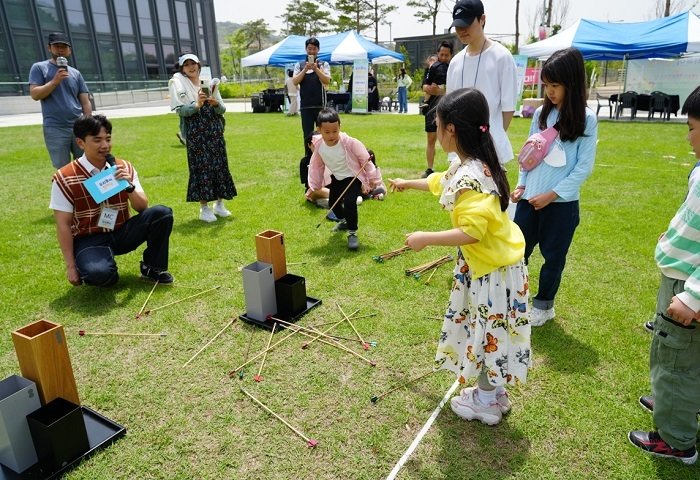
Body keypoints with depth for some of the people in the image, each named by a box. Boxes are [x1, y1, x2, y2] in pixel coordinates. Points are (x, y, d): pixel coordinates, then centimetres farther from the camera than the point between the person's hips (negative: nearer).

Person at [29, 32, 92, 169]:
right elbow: (34, 94, -6)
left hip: (78, 127, 3)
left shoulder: (75, 73, 13)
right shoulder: (39, 68, 4)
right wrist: (55, 81, -15)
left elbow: (85, 102, 11)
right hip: (55, 129, -3)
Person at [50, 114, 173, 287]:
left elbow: (143, 208, -1)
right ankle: (106, 272, 4)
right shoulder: (65, 178, -12)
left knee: (162, 213, -21)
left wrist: (129, 186, -21)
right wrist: (70, 266, -9)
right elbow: (63, 225, -9)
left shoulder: (124, 168, 0)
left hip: (121, 233, 4)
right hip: (89, 240, -4)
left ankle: (152, 266, 0)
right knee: (98, 273, -37)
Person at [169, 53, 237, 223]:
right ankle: (204, 208, 5)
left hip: (215, 131, 4)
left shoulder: (210, 83, 10)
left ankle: (219, 204, 19)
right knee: (201, 167, -4)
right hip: (196, 133, -3)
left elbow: (222, 110, 7)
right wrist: (197, 105, -23)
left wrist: (216, 103, -14)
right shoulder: (179, 83, 1)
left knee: (220, 165, 5)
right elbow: (180, 110, -7)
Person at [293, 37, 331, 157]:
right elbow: (295, 82, -4)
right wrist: (305, 69, -14)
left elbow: (327, 81, -8)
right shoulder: (299, 65, 8)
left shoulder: (324, 64, 6)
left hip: (320, 105, -1)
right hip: (305, 106, 1)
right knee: (307, 135, 6)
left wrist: (316, 68, -18)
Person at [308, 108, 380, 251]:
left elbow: (365, 159, -17)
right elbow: (316, 166, 2)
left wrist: (373, 178, -11)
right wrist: (313, 187, 6)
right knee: (333, 202, 18)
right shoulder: (319, 146, -15)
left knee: (349, 202, -25)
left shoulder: (349, 142, -28)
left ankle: (352, 233, -6)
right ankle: (343, 221, 51)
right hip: (337, 178, 6)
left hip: (353, 177, -6)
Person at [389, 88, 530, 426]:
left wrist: (426, 239, -24)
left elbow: (471, 231, -33)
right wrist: (407, 183, 39)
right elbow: (441, 183, 24)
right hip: (483, 264, 10)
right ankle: (493, 392, 39)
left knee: (487, 332, 7)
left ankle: (486, 402, 28)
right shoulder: (468, 166, 4)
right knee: (485, 330, 21)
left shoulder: (469, 178, -29)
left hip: (493, 269, -10)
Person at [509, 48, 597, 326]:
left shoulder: (586, 119, -8)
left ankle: (544, 305, 29)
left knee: (553, 256, 11)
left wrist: (551, 195, -13)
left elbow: (584, 166, -10)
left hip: (562, 202, -4)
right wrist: (521, 184, 0)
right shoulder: (541, 113, 4)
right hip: (529, 198, 4)